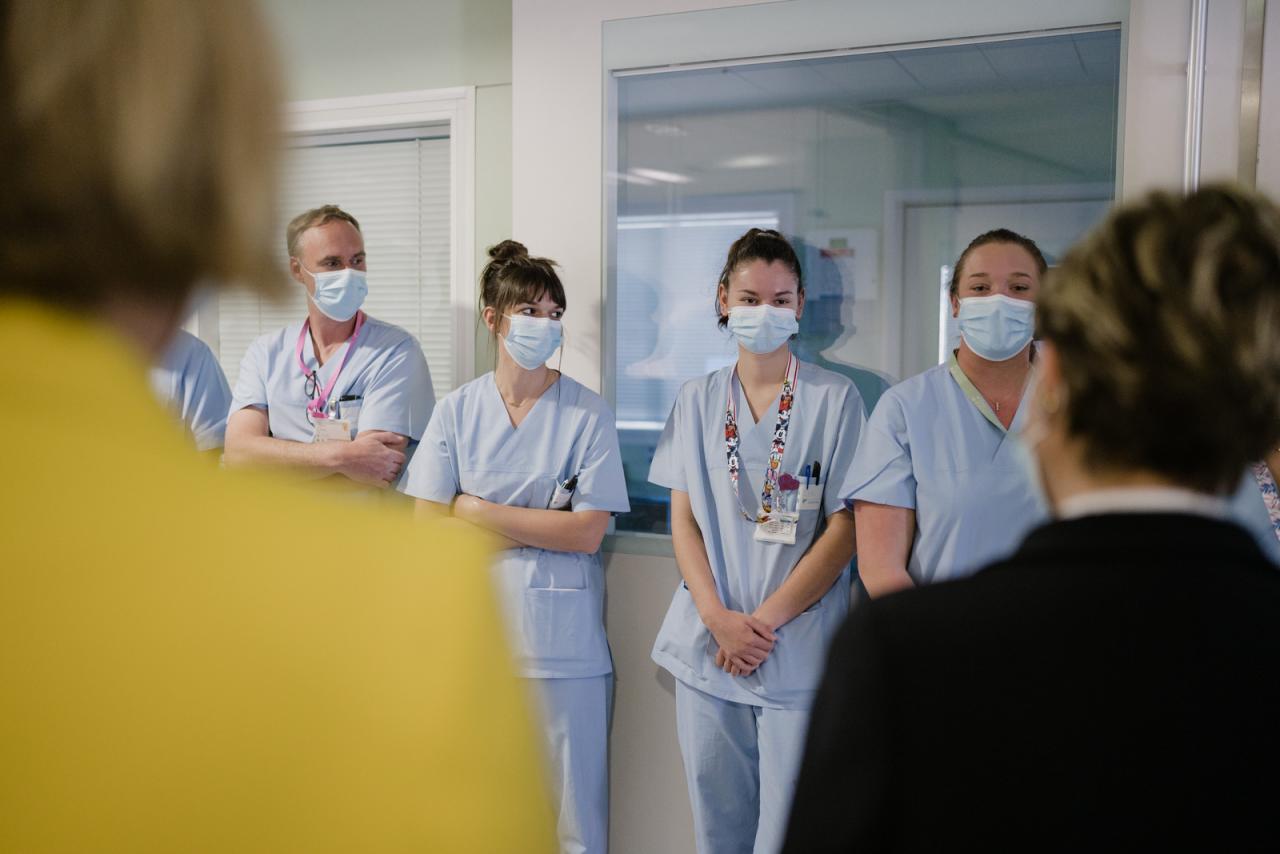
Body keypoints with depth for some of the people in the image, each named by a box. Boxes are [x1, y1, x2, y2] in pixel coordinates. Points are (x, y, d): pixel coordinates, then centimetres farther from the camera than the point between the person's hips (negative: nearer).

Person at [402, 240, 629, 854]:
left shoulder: (587, 413, -2)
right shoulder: (456, 410, 4)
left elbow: (587, 532, -9)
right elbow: (429, 523, -1)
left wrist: (476, 510, -9)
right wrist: (541, 527, -9)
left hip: (562, 639, -2)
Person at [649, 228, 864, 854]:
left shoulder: (835, 399, -1)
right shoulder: (696, 400, 9)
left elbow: (844, 529, -4)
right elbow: (683, 520, 6)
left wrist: (764, 620, -10)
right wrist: (720, 619, -8)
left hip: (799, 657, -3)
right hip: (707, 653, 3)